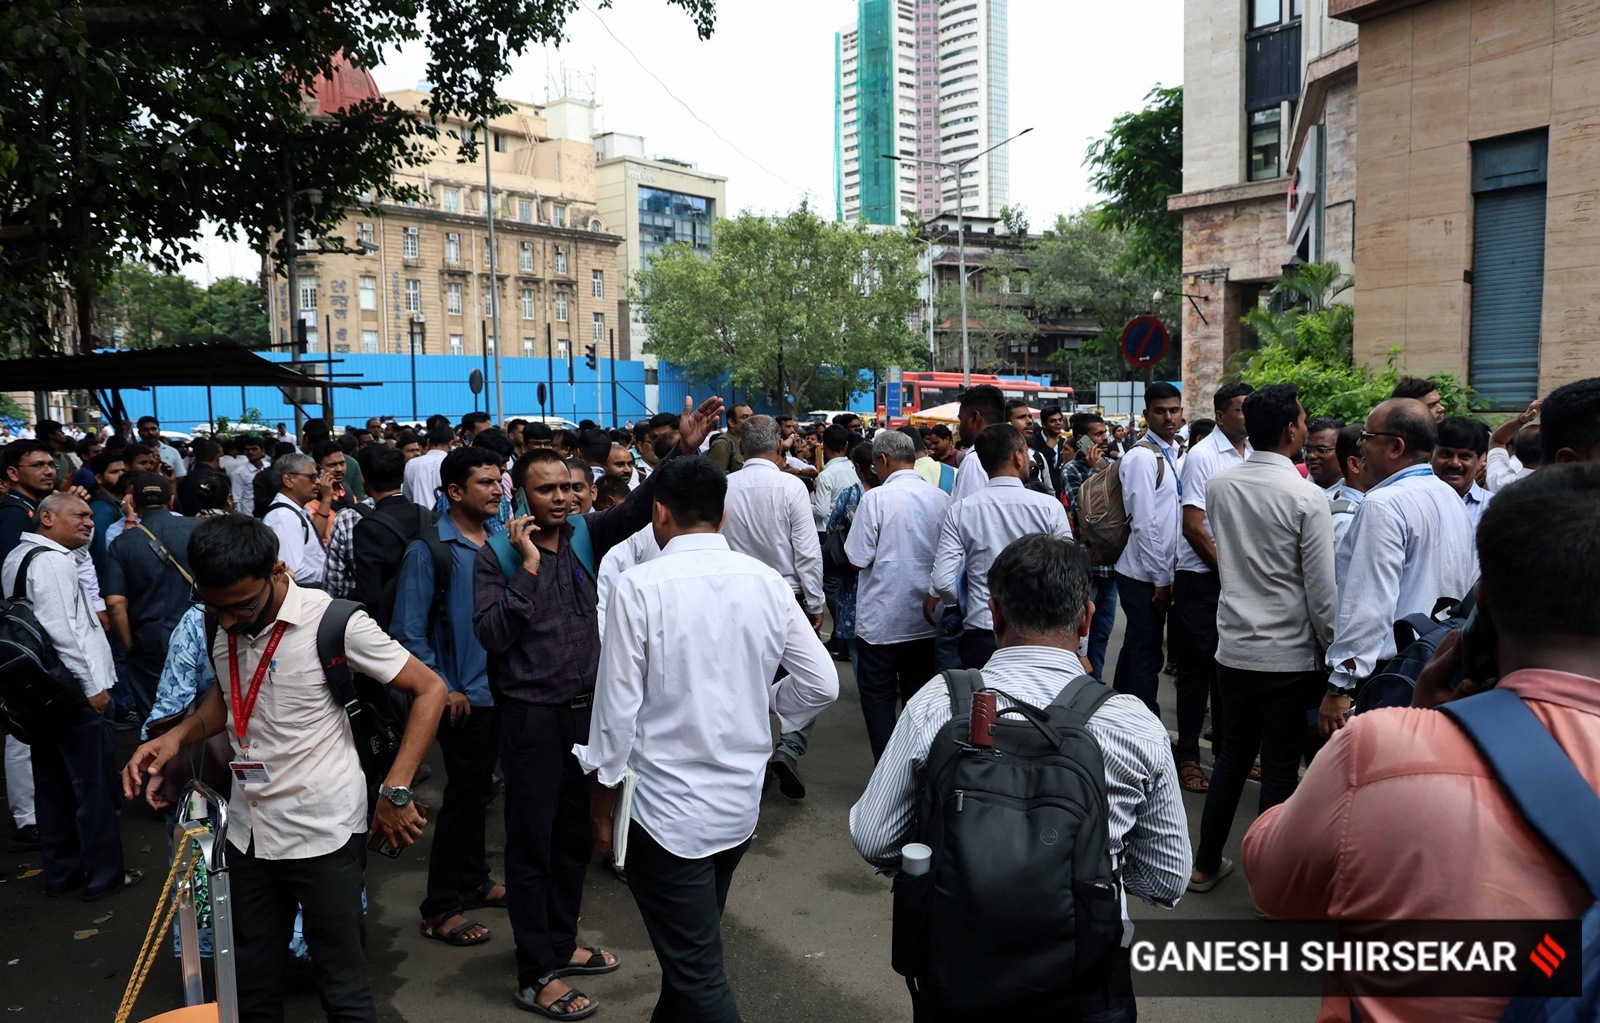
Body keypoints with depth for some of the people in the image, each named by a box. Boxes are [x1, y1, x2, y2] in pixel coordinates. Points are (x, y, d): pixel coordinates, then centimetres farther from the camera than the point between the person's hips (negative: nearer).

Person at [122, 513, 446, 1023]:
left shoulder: (333, 622, -18)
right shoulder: (223, 628, 1)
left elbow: (430, 689, -14)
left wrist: (396, 790, -18)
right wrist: (177, 737, 1)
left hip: (322, 833, -6)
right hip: (248, 832, 6)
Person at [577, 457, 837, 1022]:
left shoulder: (640, 585, -16)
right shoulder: (766, 581, -4)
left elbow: (618, 706, -13)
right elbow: (821, 684, -1)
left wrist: (602, 798, 1)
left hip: (666, 806, -5)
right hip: (741, 800, 6)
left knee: (698, 977, 4)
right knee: (695, 944, 27)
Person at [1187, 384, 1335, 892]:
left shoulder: (1218, 486, -1)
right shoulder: (1307, 498, -15)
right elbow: (1323, 591, -13)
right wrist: (1334, 652, -2)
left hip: (1233, 649, 5)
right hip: (1289, 656, -5)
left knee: (1233, 754, 19)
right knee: (1280, 769, 7)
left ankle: (1206, 864, 28)